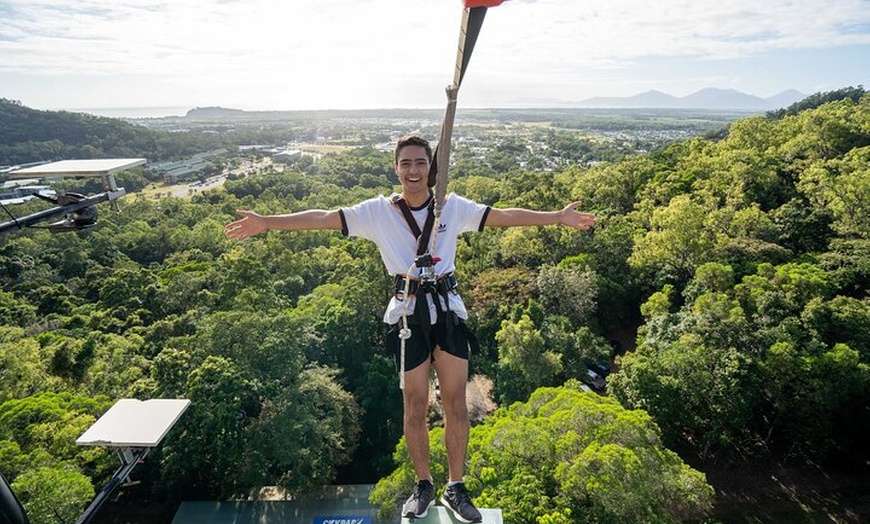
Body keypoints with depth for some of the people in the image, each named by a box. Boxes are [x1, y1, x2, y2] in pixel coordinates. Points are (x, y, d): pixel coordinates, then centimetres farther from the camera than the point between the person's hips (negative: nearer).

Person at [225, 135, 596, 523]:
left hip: (448, 310, 2)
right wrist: (265, 222, -9)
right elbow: (323, 218, -5)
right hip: (409, 315, -1)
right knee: (415, 407, 10)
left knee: (456, 403, 7)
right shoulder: (377, 211, -1)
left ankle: (456, 488, 28)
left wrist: (558, 217, -2)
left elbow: (505, 216, 1)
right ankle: (423, 486, 33)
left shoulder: (453, 207, 2)